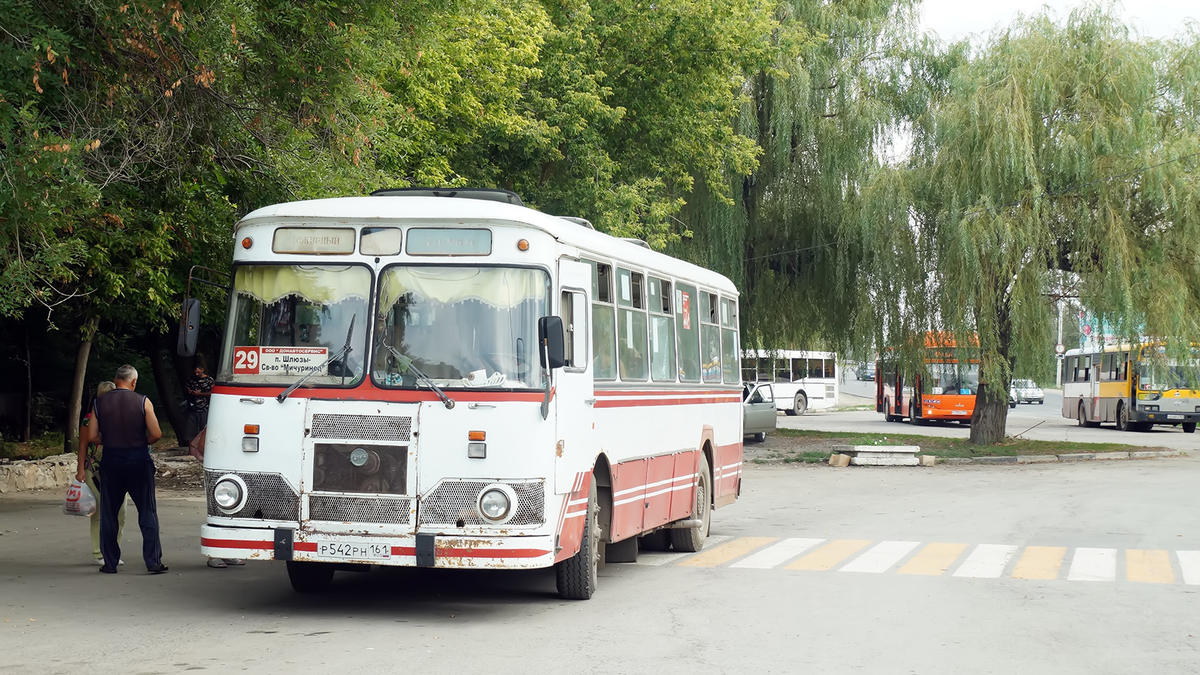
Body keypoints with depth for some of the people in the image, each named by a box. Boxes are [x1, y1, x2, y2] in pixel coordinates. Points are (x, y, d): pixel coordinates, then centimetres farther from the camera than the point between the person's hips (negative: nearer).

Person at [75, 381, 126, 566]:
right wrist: (80, 470, -10)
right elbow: (82, 447, -4)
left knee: (119, 513, 3)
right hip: (95, 472, -5)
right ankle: (99, 554, 7)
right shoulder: (89, 420, -4)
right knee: (100, 514, -2)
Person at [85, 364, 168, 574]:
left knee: (108, 514, 11)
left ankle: (110, 563, 12)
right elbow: (156, 434, -9)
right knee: (147, 512, 3)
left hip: (110, 461, 2)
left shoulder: (100, 403, 1)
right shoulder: (143, 402, -5)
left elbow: (91, 437, -1)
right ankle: (153, 562, -2)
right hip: (138, 461, -2)